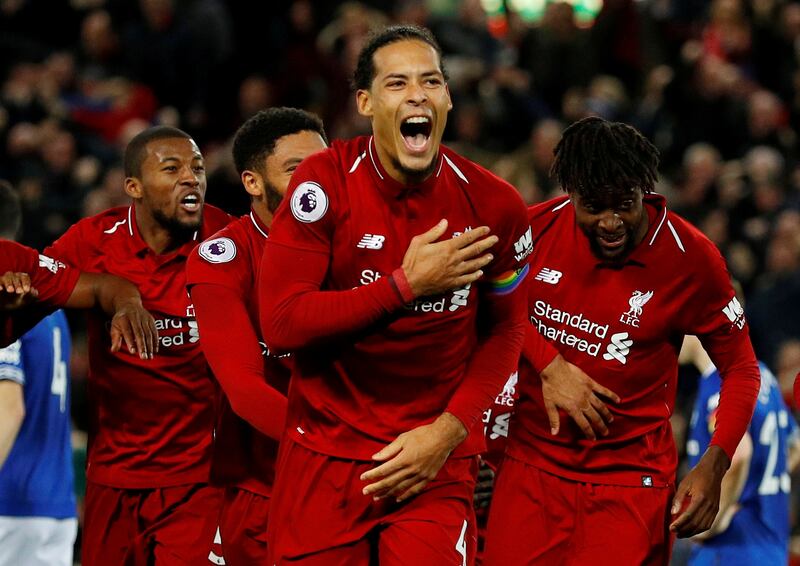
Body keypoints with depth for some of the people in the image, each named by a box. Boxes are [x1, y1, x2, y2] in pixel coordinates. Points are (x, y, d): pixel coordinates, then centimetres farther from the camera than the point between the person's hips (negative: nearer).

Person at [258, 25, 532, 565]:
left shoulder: (492, 205, -4)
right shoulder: (326, 182, -11)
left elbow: (504, 330, 7)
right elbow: (281, 326, -17)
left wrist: (449, 430, -7)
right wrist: (406, 286, -21)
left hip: (437, 461, 1)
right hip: (326, 455, -1)